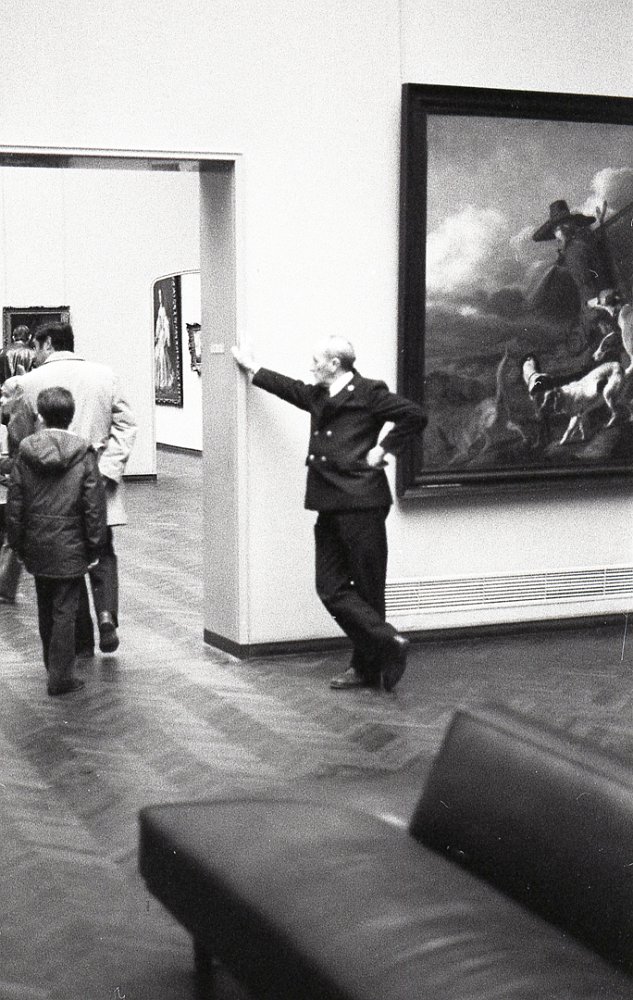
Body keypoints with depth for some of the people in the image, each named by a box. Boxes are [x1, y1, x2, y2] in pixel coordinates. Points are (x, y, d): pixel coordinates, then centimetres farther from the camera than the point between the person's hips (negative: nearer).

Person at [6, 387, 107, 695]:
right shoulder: (84, 455, -11)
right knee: (64, 611, 2)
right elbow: (95, 507, -9)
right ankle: (60, 677, 3)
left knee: (45, 610, 19)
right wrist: (95, 546, 0)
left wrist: (17, 543, 11)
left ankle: (52, 665, 34)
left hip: (36, 546, 3)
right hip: (70, 548, -3)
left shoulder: (25, 453, -4)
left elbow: (14, 503, 1)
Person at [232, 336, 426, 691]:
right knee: (331, 588, 2)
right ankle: (388, 644, 6)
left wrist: (385, 449, -9)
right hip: (330, 508, 8)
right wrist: (253, 369, 43)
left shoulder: (369, 393, -6)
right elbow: (289, 387, 36)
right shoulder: (318, 396, 17)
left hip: (361, 505, -8)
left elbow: (415, 415, -10)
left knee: (367, 589, -1)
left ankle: (368, 667, 7)